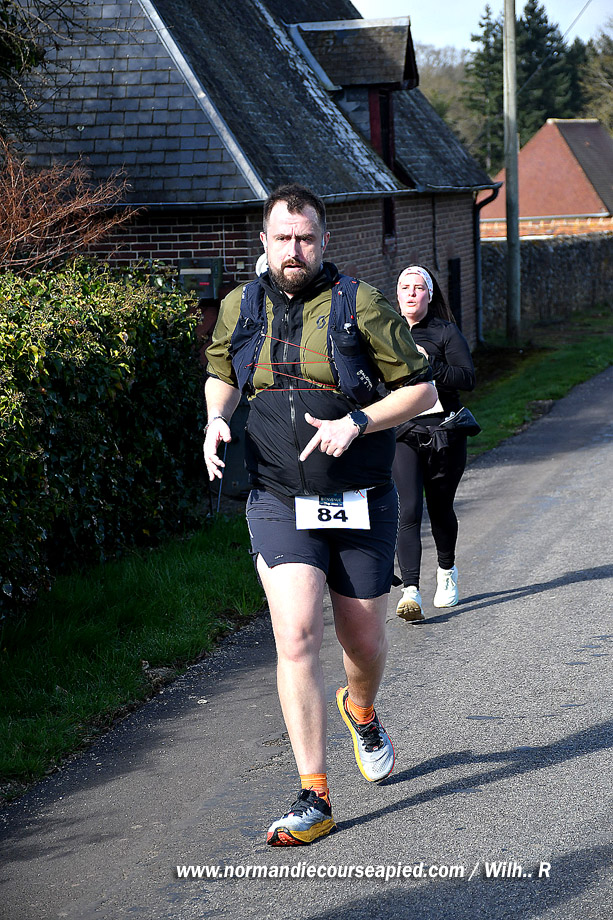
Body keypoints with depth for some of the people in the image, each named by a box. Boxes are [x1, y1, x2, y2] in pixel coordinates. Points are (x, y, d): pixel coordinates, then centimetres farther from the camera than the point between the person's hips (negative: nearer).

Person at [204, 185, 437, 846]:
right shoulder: (239, 308, 4)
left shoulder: (359, 304, -6)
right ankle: (313, 799, -11)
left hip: (360, 503, 0)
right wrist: (216, 419, 2)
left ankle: (361, 711, 49)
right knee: (295, 634, -17)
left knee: (363, 642, 11)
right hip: (278, 501, 1)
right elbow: (221, 375, 23)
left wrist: (355, 423, -17)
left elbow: (421, 387, -3)